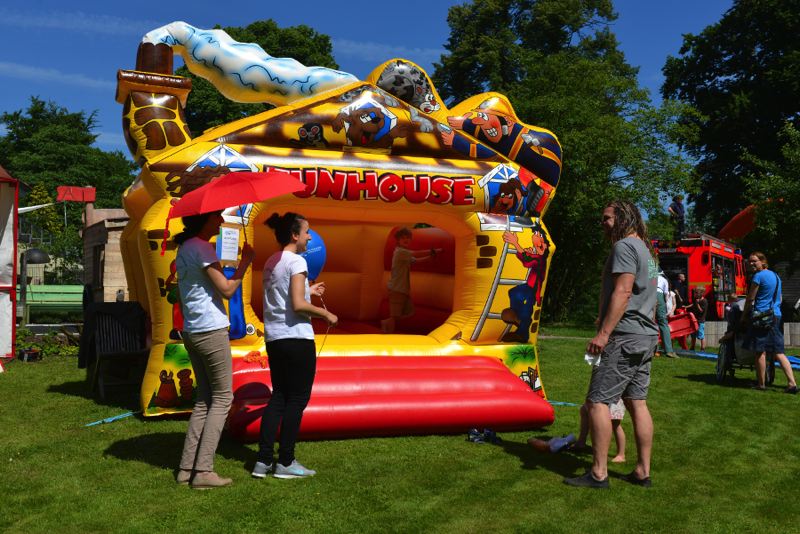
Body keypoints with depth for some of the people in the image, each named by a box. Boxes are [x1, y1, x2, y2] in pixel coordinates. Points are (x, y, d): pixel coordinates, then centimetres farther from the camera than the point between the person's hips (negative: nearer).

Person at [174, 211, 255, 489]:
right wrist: (245, 262, -6)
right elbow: (226, 289, -17)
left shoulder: (184, 248, 16)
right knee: (222, 398, -2)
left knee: (205, 398, 14)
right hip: (211, 331, -9)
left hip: (191, 331, 10)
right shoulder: (202, 247, -14)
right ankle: (203, 471, -3)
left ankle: (186, 468, 13)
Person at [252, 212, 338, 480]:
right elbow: (298, 305, -19)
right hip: (296, 338, -8)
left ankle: (263, 460, 13)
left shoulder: (271, 262, 13)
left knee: (278, 396, 14)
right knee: (297, 399, 2)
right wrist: (326, 314, -6)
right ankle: (286, 462, 8)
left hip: (273, 338, 9)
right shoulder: (296, 261, -12)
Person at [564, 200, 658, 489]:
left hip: (624, 336, -10)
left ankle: (598, 473, -7)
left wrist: (604, 333, -24)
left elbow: (623, 292, -20)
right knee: (637, 402, 11)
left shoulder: (624, 246, -9)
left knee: (598, 400, -8)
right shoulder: (646, 251, 23)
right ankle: (643, 471, 13)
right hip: (645, 337, 10)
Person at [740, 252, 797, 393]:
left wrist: (743, 316, 4)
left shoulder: (758, 276, -8)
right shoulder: (776, 276, 17)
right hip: (776, 316, 8)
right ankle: (792, 383, -1)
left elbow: (750, 298, -6)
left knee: (760, 351, -1)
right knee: (778, 351, 7)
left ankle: (761, 384, 4)